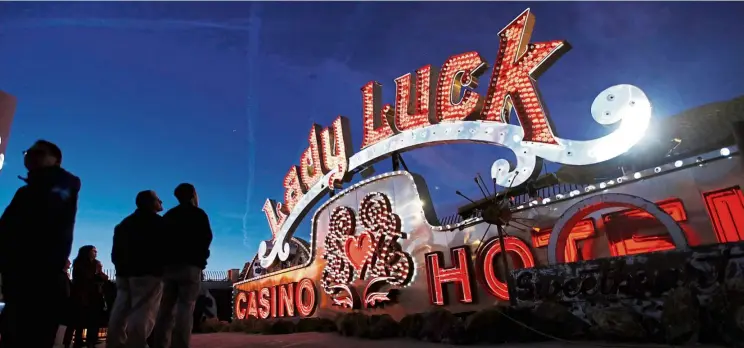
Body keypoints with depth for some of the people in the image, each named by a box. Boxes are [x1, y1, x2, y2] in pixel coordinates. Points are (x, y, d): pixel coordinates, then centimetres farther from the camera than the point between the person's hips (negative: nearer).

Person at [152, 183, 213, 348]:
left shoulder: (168, 215, 18)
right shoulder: (198, 214, 2)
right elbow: (206, 238, -5)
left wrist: (166, 259, 15)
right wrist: (200, 258, 8)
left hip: (169, 265, 5)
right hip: (189, 265, -5)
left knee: (166, 308, 6)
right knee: (185, 309, -8)